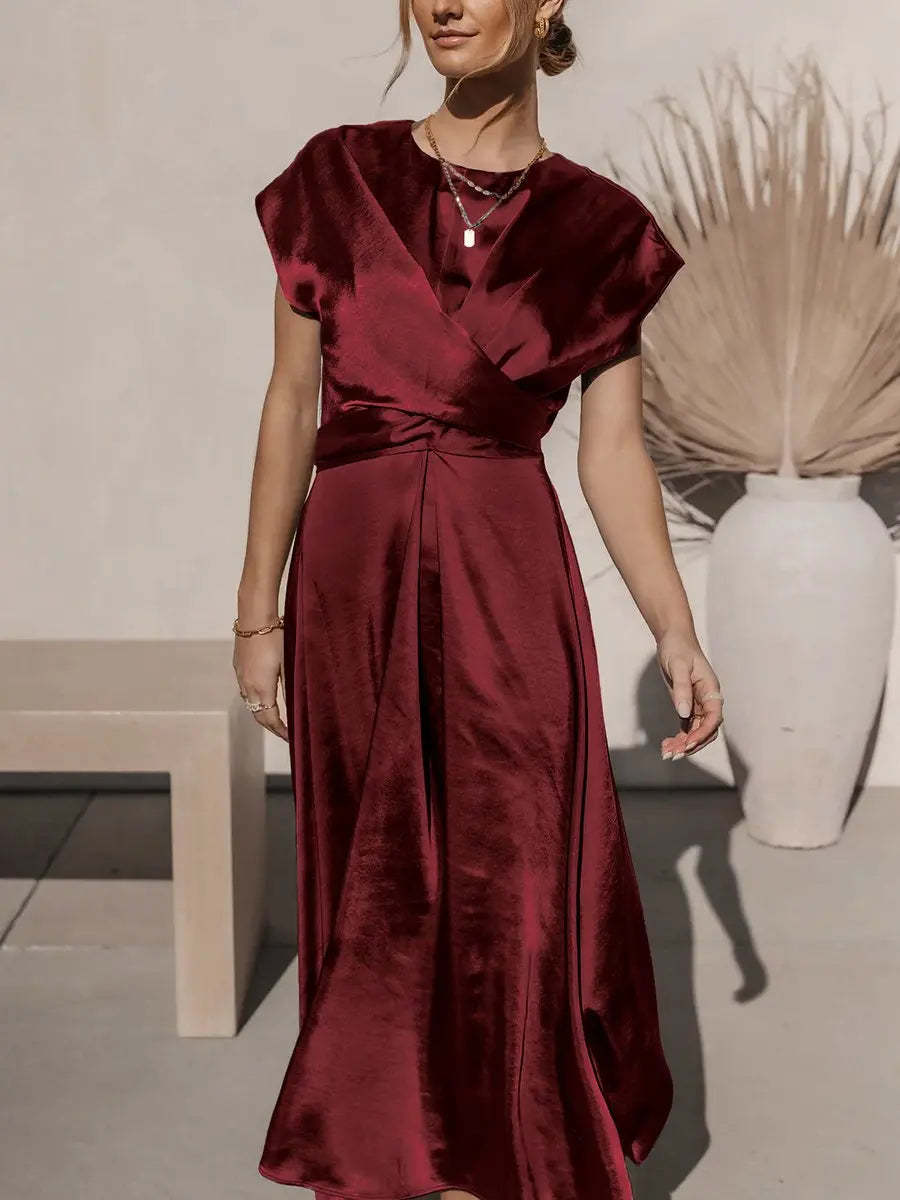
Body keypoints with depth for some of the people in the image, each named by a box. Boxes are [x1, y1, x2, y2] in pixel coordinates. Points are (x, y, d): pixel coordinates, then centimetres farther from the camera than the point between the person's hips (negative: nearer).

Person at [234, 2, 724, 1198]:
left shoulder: (597, 229, 0)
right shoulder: (337, 179, 1)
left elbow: (614, 452, 2)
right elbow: (292, 404, 4)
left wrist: (676, 632, -7)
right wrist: (258, 609, 4)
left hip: (508, 577, -1)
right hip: (353, 574, 1)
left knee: (509, 884, 4)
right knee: (374, 877, 12)